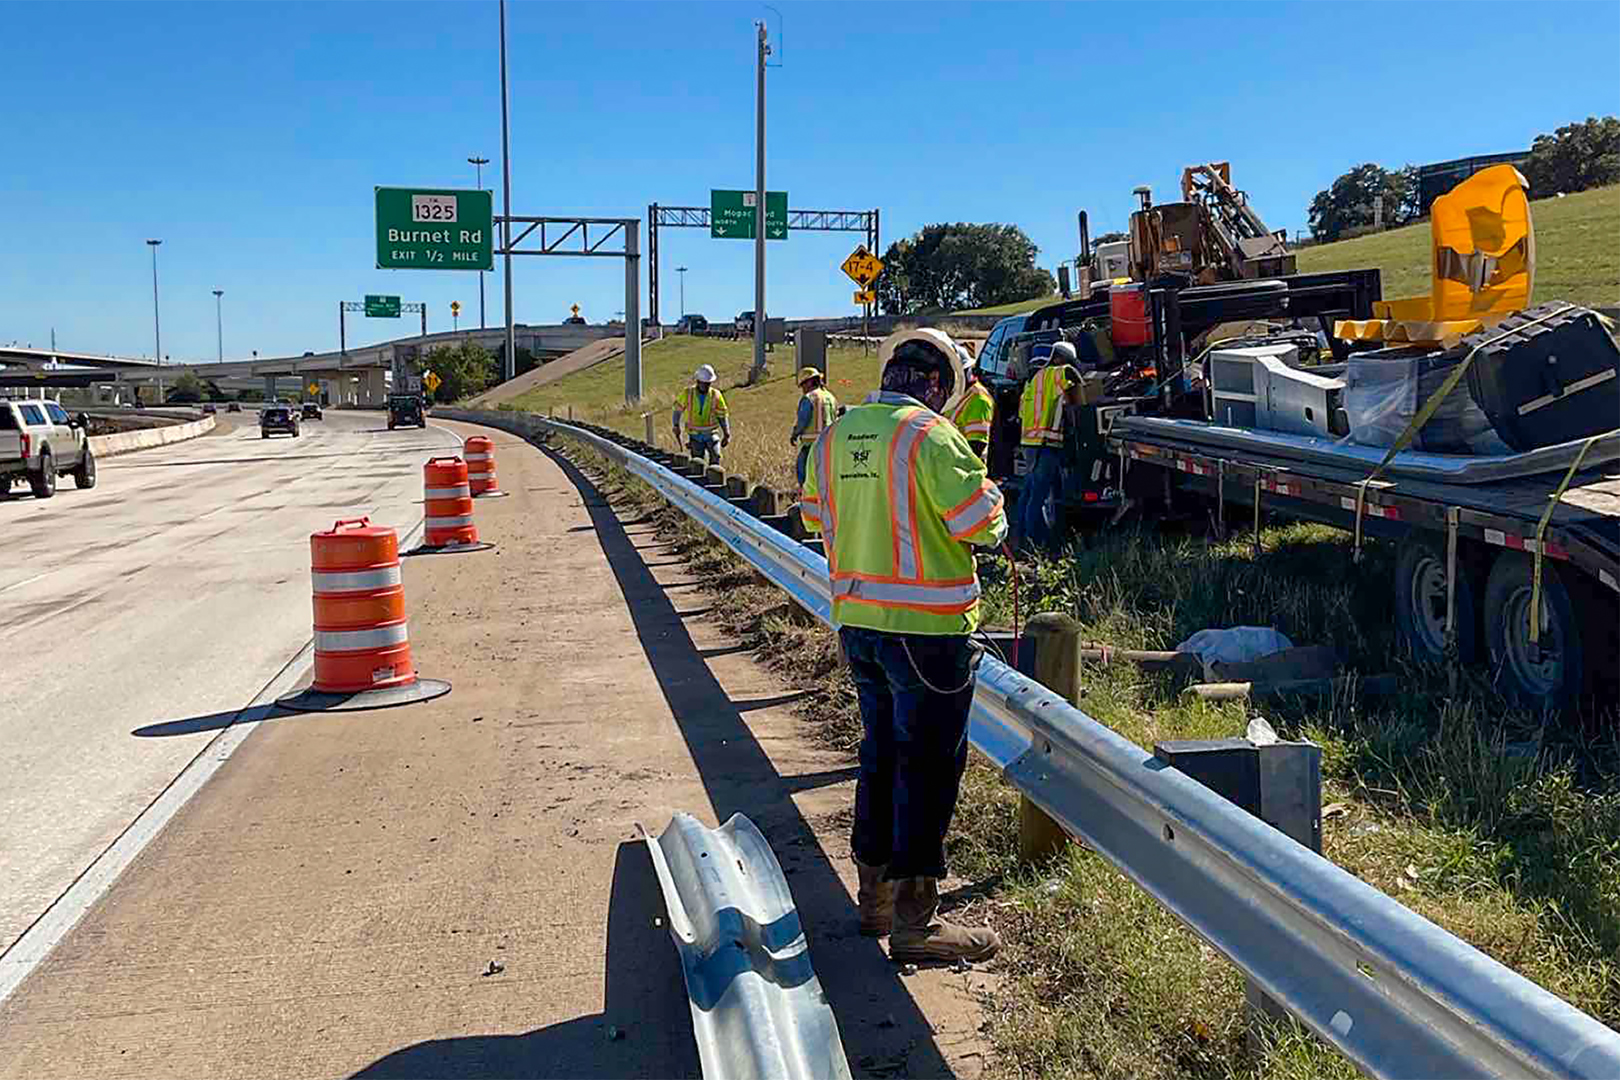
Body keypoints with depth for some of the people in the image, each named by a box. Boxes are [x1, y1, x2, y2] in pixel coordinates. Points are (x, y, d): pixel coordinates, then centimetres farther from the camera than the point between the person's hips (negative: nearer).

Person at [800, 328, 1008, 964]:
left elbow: (816, 516, 16)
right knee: (927, 765, 1)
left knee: (881, 751, 19)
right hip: (926, 626, -7)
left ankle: (875, 892, 30)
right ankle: (913, 919, 7)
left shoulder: (834, 436, 6)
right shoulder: (930, 436, -15)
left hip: (856, 620, 7)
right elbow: (981, 524, -15)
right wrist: (990, 499, 6)